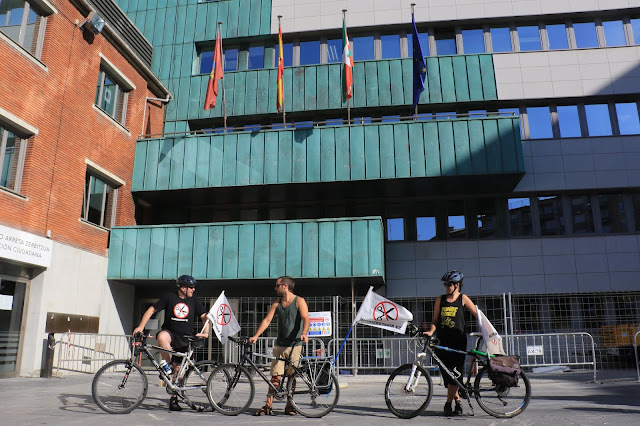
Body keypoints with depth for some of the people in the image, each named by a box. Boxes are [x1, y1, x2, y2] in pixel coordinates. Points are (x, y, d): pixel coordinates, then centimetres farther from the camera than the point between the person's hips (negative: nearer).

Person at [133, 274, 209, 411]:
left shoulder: (194, 301, 6)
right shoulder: (169, 297, -3)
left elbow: (204, 316, 8)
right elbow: (152, 309, -2)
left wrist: (205, 332, -8)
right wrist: (141, 326, -12)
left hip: (185, 340, 2)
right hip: (170, 332, -2)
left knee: (178, 369, 2)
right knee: (161, 336, -38)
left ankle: (174, 399, 17)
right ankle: (167, 366, -20)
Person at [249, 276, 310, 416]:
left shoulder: (299, 301, -2)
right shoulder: (277, 304, 12)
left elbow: (305, 319, -14)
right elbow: (267, 320, 5)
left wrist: (304, 333, -32)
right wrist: (255, 336, -7)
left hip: (295, 345, -3)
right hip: (279, 345, 3)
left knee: (291, 376, 4)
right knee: (275, 376, -1)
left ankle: (289, 406, 15)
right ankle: (268, 406, 1)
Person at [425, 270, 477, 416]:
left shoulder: (463, 298, 3)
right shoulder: (440, 300, 10)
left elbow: (478, 314, 3)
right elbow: (435, 320, 10)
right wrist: (431, 331, -7)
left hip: (458, 340, -3)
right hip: (443, 341, 3)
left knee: (454, 373, -8)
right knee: (446, 373, 4)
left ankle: (448, 404, 0)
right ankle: (457, 401, 21)